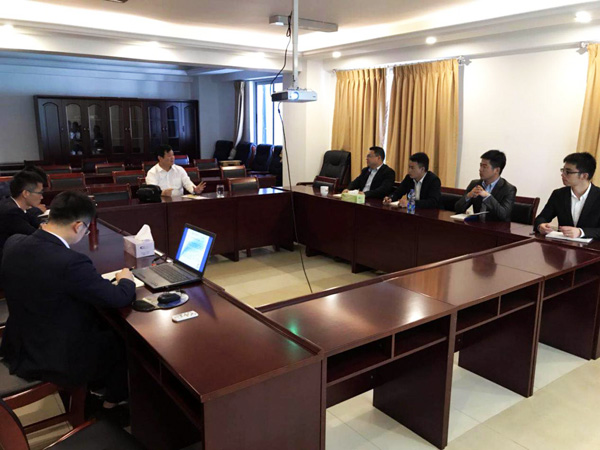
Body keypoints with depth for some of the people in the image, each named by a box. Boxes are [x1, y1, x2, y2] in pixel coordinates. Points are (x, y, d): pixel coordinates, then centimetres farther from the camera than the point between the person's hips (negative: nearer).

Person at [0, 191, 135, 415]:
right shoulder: (70, 262, -34)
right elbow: (119, 298, -22)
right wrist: (126, 279, 0)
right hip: (57, 361, -8)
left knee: (101, 320, 27)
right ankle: (112, 404, 39)